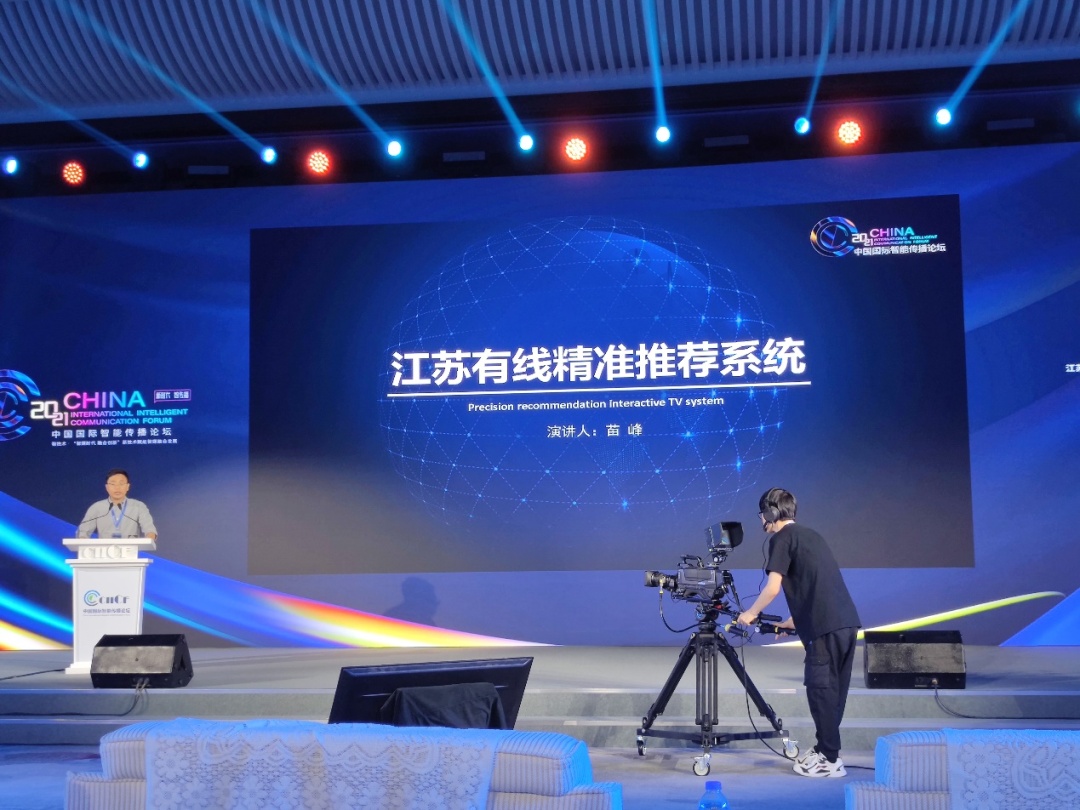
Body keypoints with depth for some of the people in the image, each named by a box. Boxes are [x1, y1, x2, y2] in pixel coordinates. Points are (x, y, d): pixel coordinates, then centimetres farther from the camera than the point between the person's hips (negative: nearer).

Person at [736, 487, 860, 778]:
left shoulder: (781, 538, -1)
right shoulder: (810, 535, 24)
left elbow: (773, 586, -8)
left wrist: (751, 614, 7)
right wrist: (791, 622, 34)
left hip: (825, 626, -8)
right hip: (847, 621, 8)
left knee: (821, 689, -1)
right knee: (833, 690, 14)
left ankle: (830, 760, 2)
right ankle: (826, 751, 22)